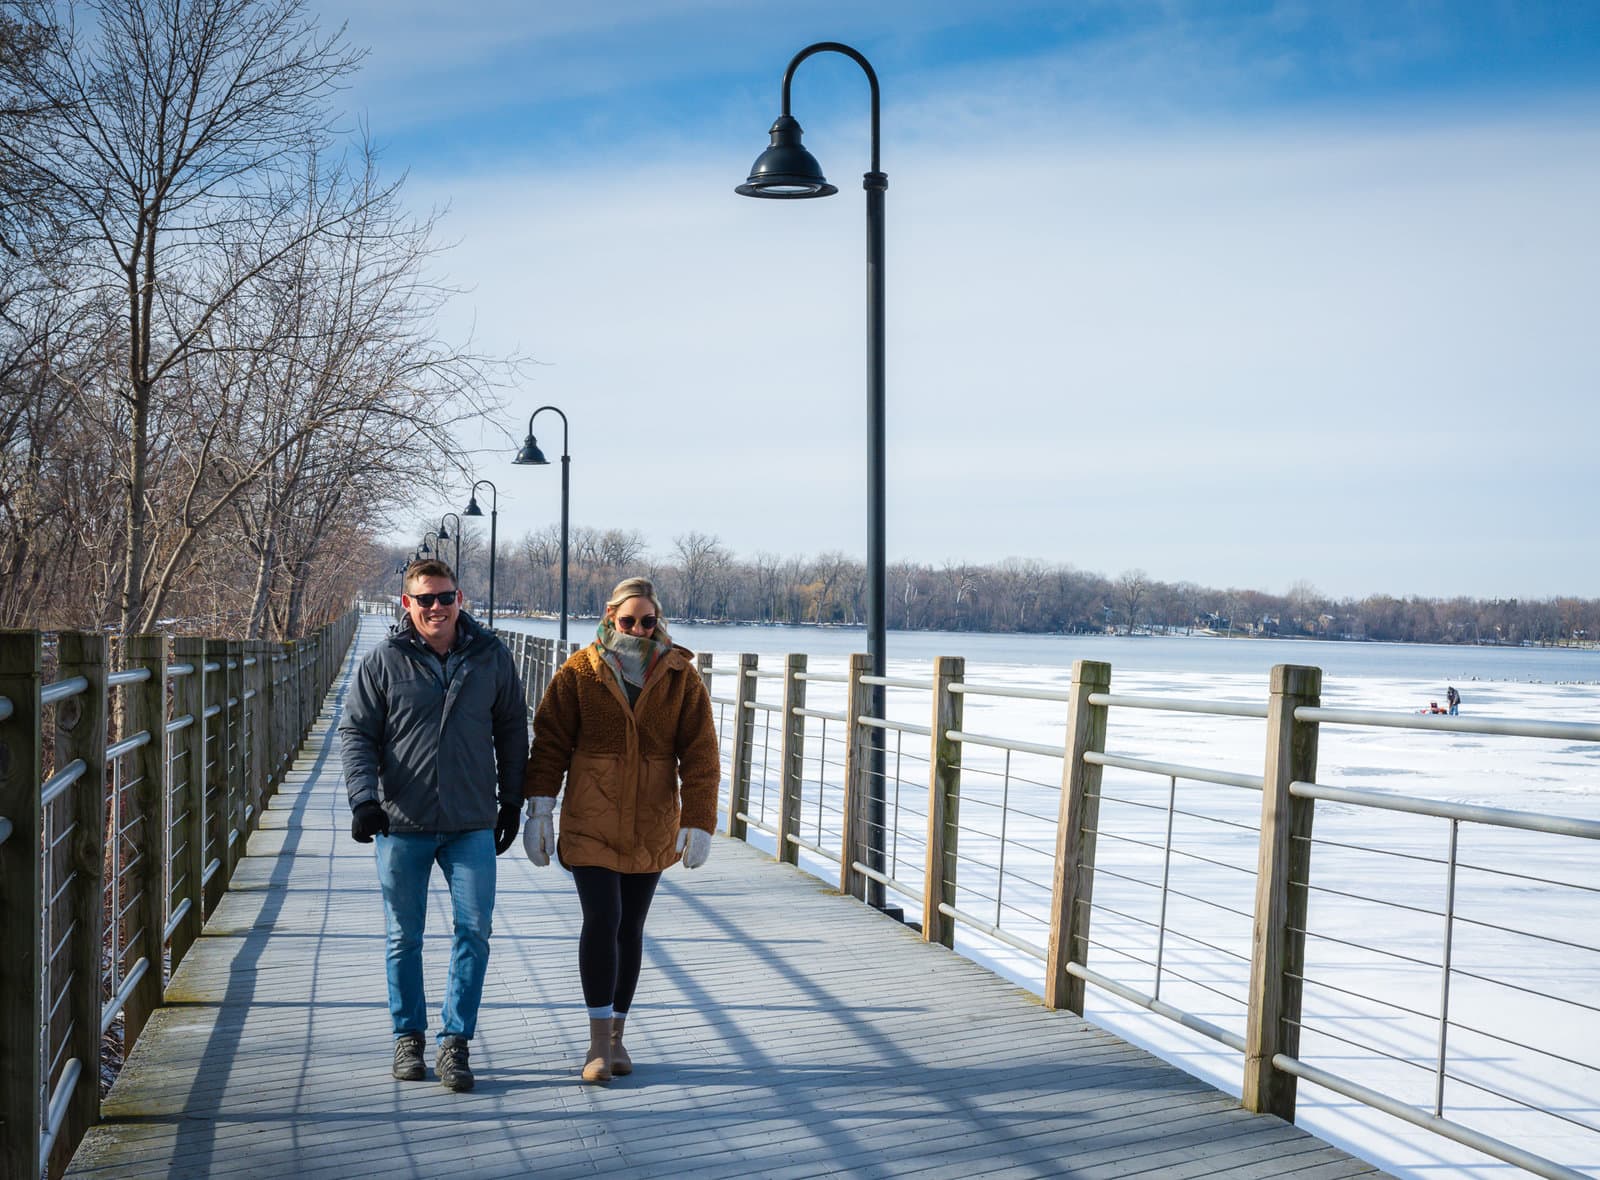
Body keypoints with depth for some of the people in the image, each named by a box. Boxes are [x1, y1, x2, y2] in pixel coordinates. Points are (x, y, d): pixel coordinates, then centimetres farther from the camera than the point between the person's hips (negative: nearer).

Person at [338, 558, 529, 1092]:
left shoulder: (491, 657, 3)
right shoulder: (383, 661, -2)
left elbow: (512, 733, 12)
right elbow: (355, 732, 1)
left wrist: (512, 803, 12)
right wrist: (363, 797, -12)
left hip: (472, 826, 1)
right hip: (401, 826, -1)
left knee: (474, 931, -4)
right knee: (404, 938, 9)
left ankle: (455, 1042, 6)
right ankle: (408, 1036, 24)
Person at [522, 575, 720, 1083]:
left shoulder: (681, 678, 0)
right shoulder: (579, 673, -3)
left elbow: (700, 755, -1)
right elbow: (549, 743, -2)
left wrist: (698, 820, -6)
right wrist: (539, 809, -8)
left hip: (651, 827, 2)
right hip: (590, 823, -2)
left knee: (630, 926, 10)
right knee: (601, 921, -10)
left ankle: (616, 1036, 22)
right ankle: (600, 1041, -1)